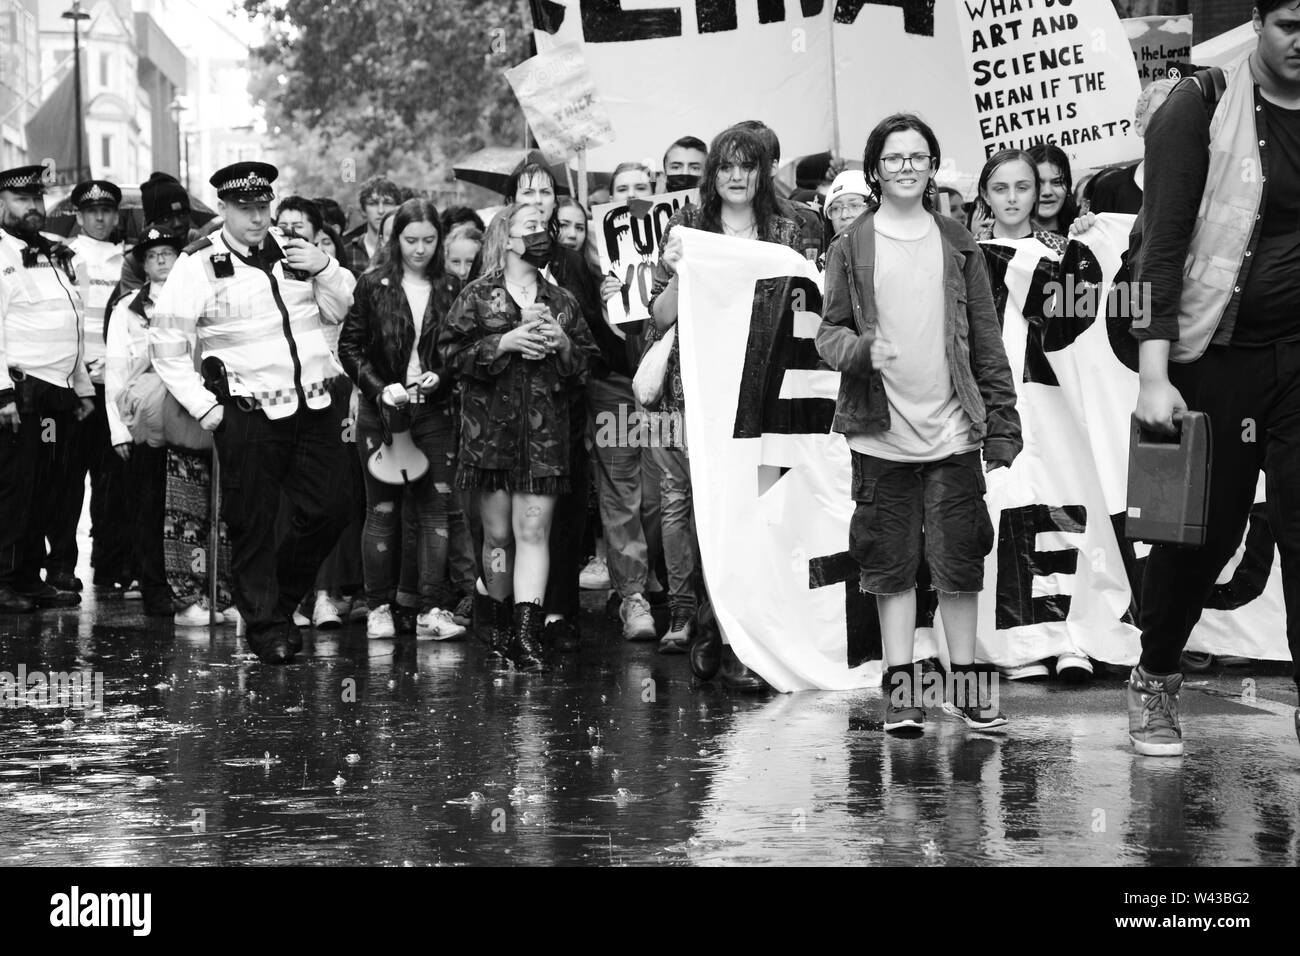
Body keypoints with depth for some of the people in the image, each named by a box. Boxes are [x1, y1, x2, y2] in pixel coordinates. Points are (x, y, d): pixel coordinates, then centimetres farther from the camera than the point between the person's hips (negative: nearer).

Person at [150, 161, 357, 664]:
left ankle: (283, 596, 26)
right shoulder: (199, 265, -4)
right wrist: (203, 406, -8)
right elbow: (167, 345, -4)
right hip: (249, 414, -4)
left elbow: (341, 311, 16)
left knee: (332, 508, 4)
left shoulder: (297, 251, 11)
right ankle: (266, 626, 14)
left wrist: (325, 268, -2)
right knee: (253, 524, 0)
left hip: (315, 407, 5)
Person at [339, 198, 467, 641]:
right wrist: (380, 388, -11)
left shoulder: (450, 291, 6)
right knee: (382, 509, 3)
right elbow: (349, 346, 1)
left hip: (435, 411, 1)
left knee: (437, 507, -4)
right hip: (381, 411, -1)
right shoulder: (373, 286, 1)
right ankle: (379, 608, 10)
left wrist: (441, 377, -10)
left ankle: (433, 609, -3)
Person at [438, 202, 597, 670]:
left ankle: (528, 633, -15)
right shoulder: (476, 296, 5)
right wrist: (503, 343, -13)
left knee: (533, 530, -8)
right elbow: (451, 352, -3)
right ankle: (501, 626, 19)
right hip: (490, 431, -1)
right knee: (498, 533, 5)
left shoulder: (562, 301, 13)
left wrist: (563, 345, -4)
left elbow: (586, 364, 17)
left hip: (545, 433, 1)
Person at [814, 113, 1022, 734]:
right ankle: (900, 684, 11)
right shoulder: (851, 249, 3)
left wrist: (1002, 424, 3)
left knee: (958, 561, 2)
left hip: (951, 430, 1)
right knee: (891, 563, 4)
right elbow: (828, 332, 2)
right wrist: (861, 350, -20)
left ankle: (966, 681, 13)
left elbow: (986, 341, 7)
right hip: (881, 432, -1)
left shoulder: (957, 245, 7)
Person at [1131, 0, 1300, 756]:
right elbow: (1164, 242, -10)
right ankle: (1155, 680, 34)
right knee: (1202, 530, 10)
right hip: (1216, 352, -2)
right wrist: (1154, 373, -17)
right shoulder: (1204, 106, -5)